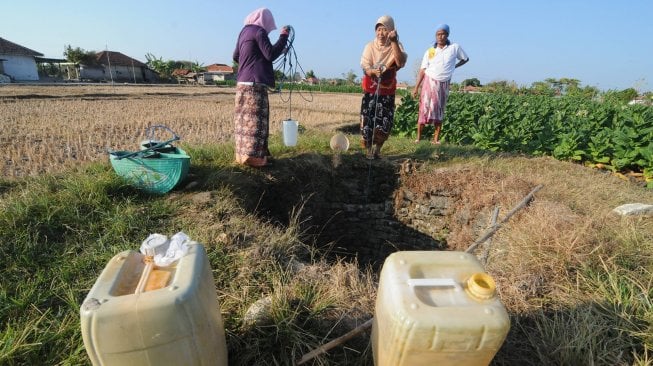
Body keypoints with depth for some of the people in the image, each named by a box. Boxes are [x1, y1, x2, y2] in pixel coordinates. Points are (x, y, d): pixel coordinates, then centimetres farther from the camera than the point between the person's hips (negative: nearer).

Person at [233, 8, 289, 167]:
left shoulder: (244, 31, 19)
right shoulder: (259, 31, -6)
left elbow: (236, 56, 27)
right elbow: (271, 54, -14)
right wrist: (283, 36, -6)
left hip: (242, 83, 9)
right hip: (255, 83, -9)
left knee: (245, 120, 11)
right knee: (255, 120, -7)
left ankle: (243, 154, 16)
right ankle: (254, 157, -5)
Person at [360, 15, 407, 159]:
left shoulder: (396, 46, -1)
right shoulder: (370, 46, -1)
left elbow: (401, 62, -21)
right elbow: (365, 67, -11)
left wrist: (394, 42, -26)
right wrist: (373, 71, -33)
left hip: (388, 91, 0)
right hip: (370, 90, 0)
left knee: (384, 123, -4)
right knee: (368, 120, -2)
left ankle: (377, 150, 12)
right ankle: (369, 149, 16)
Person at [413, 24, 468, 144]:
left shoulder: (455, 47, 1)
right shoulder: (430, 51, 1)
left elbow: (465, 59, 17)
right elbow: (422, 70, -2)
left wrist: (453, 67, 8)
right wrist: (416, 87, -8)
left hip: (444, 84, 1)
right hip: (429, 81, -1)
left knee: (440, 111, 4)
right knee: (425, 108, -9)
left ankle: (436, 139, 7)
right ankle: (418, 137, -5)